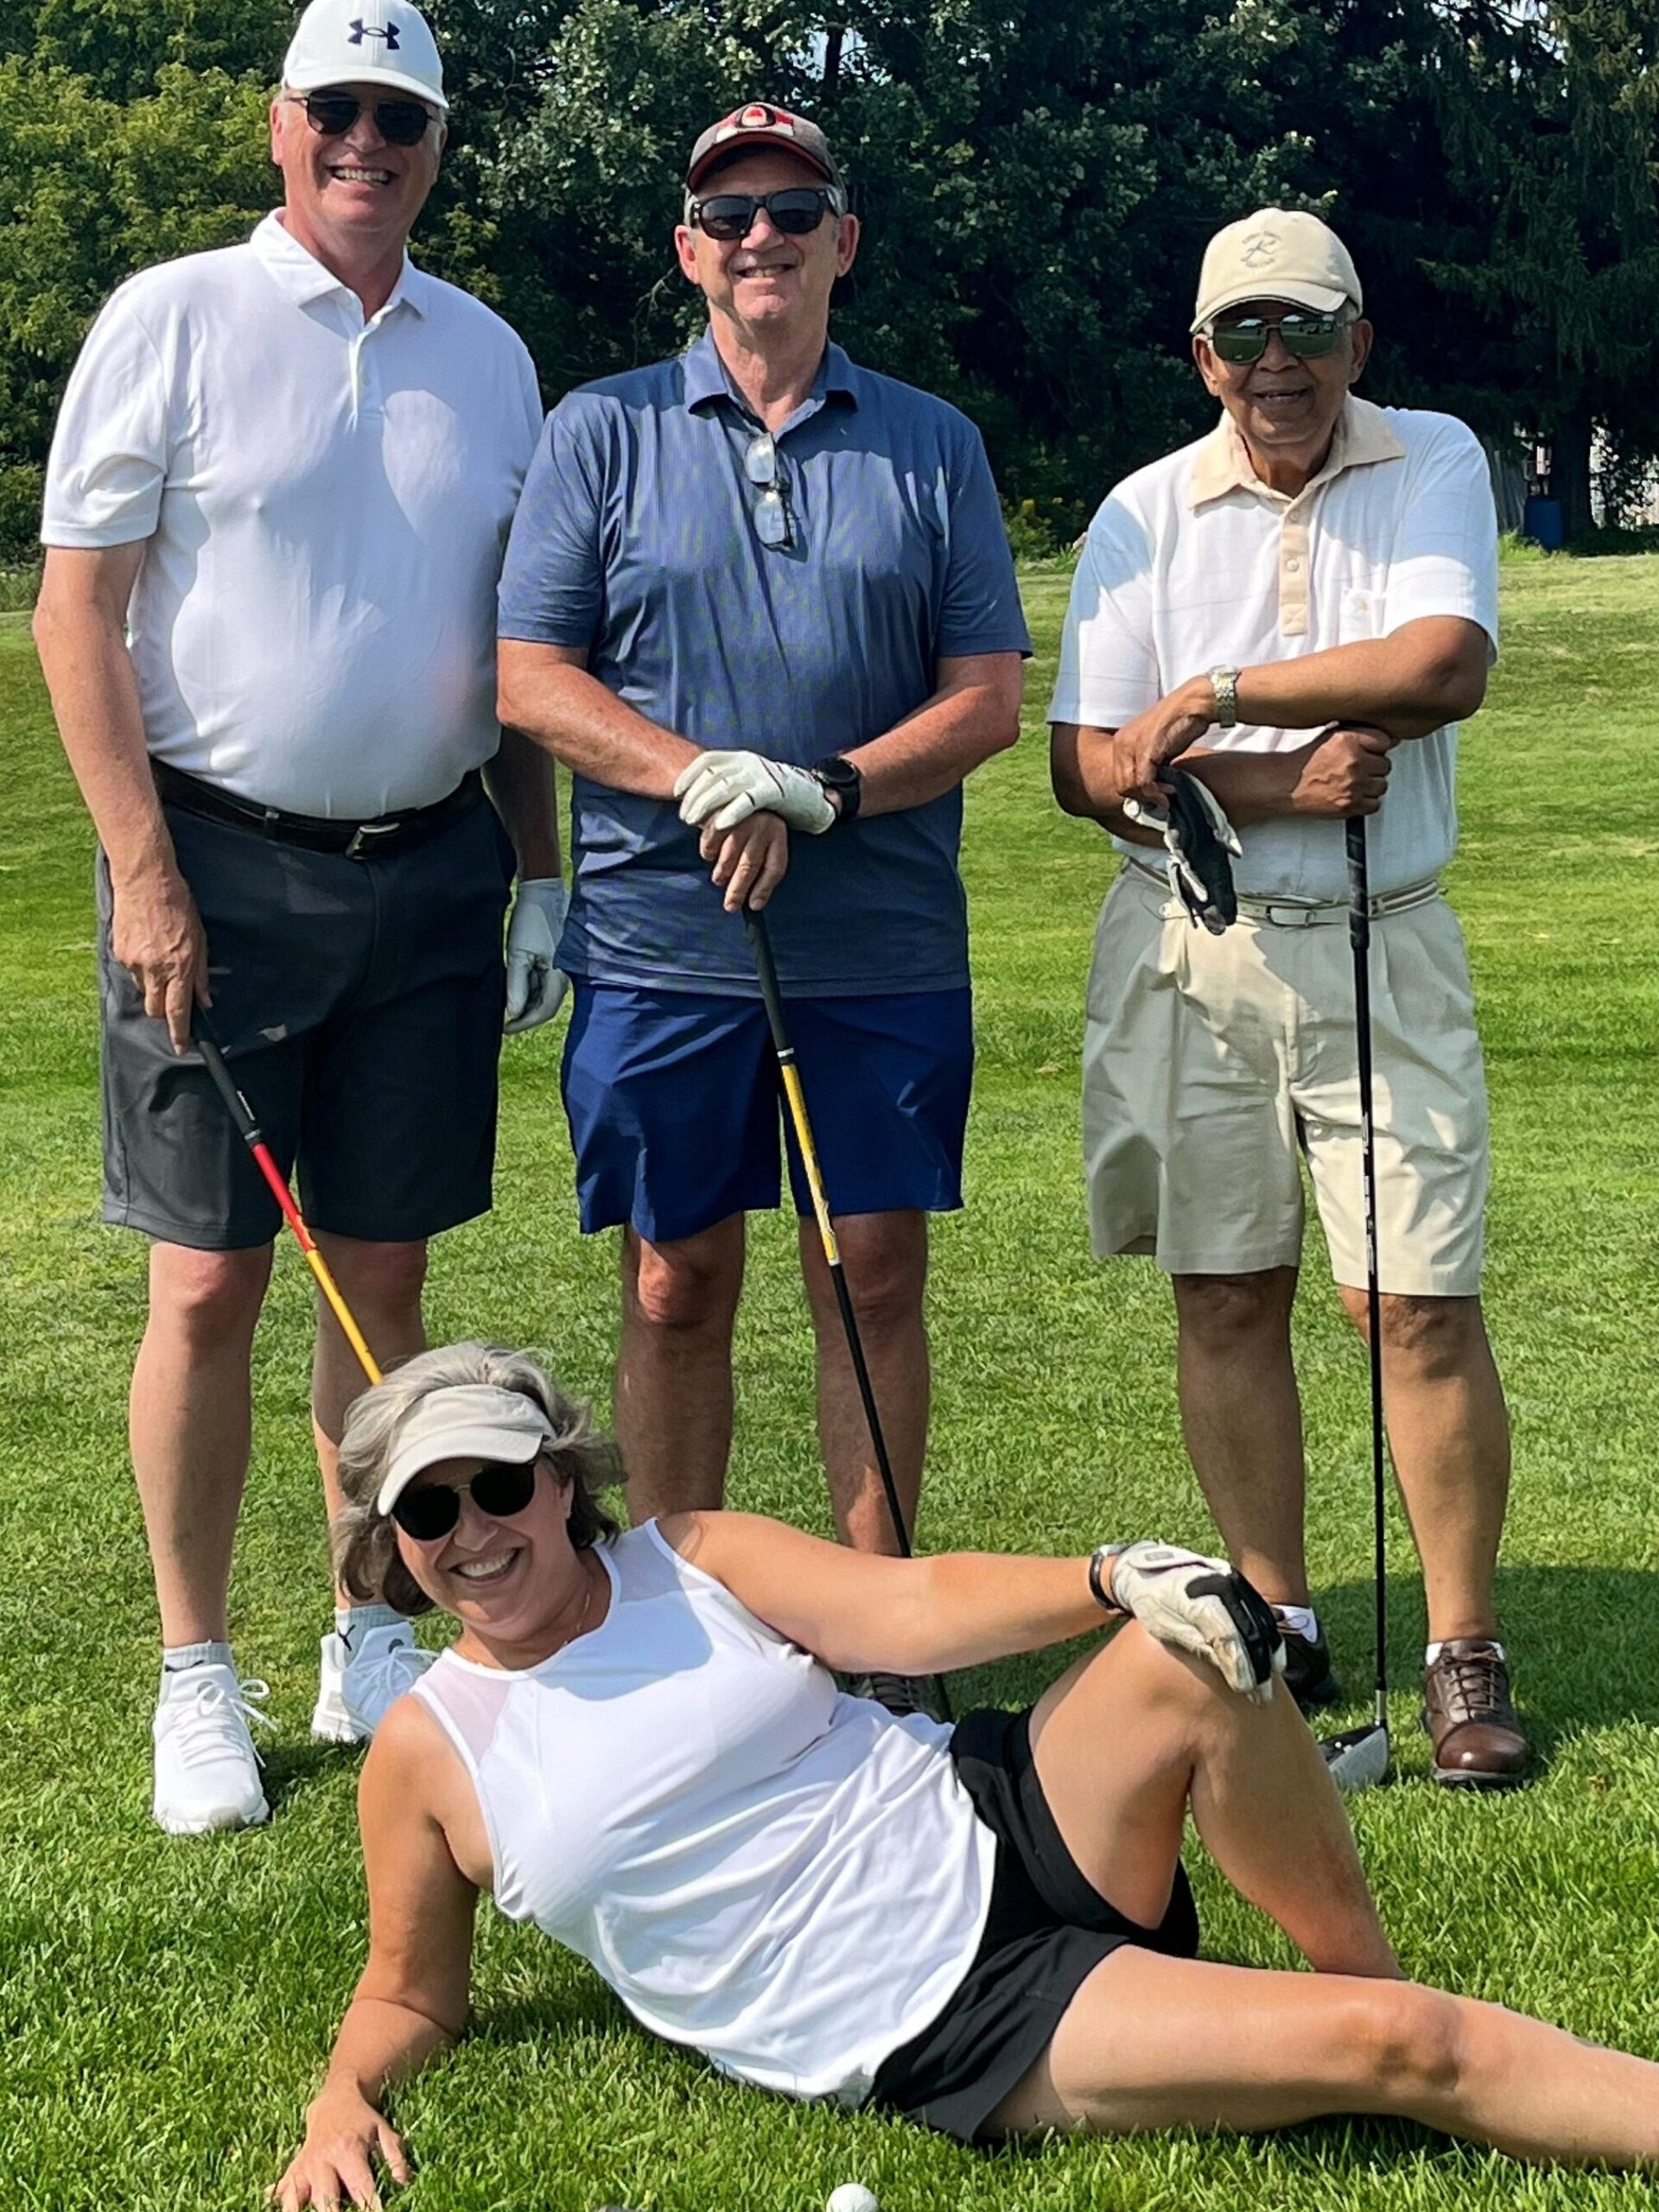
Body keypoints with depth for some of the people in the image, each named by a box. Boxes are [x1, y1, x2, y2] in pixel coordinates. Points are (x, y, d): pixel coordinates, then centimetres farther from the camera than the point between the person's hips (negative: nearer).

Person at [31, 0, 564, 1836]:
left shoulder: (485, 355, 11)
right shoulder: (172, 320, -2)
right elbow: (77, 608, -5)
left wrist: (543, 874, 11)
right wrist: (145, 874, -12)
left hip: (430, 868, 4)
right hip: (223, 860, -4)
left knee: (384, 1274, 10)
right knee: (207, 1285, -1)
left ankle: (373, 1642, 22)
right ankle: (197, 1677, 12)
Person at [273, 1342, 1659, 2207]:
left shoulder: (692, 1564, 6)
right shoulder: (427, 1754, 2)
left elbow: (904, 1611, -5)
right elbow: (412, 1995, 11)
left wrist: (1107, 1578, -22)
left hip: (994, 1832, 4)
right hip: (938, 2039, -4)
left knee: (1196, 1646, -26)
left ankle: (1359, 1969, -6)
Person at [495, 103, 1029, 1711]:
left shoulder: (933, 446, 9)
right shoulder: (601, 434, 5)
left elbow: (987, 698, 4)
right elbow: (528, 675, -1)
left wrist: (824, 793, -13)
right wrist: (703, 779, -15)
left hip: (886, 953, 1)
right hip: (659, 949, -1)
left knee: (877, 1280, 5)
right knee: (675, 1293, 5)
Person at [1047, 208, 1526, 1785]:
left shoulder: (1434, 464, 2)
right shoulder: (1146, 515, 5)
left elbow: (1444, 668, -16)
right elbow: (1089, 767, -1)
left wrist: (1212, 695, -14)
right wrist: (1272, 785, -15)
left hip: (1382, 944, -2)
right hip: (1190, 946, 2)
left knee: (1422, 1302, -5)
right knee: (1226, 1295, 6)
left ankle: (1464, 1654, 6)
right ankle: (1279, 1630, 19)